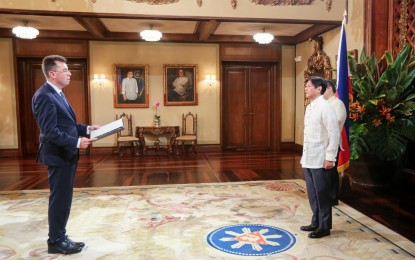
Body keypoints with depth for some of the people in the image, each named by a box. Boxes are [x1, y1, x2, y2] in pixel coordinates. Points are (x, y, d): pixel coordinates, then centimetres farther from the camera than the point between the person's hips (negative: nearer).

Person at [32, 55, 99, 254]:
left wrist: (87, 128, 7)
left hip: (66, 155, 10)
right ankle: (55, 242, 17)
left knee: (63, 199, 17)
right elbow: (50, 131, -23)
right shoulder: (44, 96, -18)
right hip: (58, 155, -10)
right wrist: (77, 142, -22)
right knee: (59, 200, 1)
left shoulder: (57, 94, 14)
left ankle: (60, 237, 29)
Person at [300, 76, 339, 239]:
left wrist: (330, 158, -17)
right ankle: (316, 223, 30)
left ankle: (324, 227, 18)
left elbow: (334, 133, -17)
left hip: (320, 160, -8)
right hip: (308, 159, 8)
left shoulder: (325, 107, -13)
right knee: (312, 193, 16)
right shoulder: (309, 107, 12)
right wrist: (304, 156, 15)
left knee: (322, 194, 4)